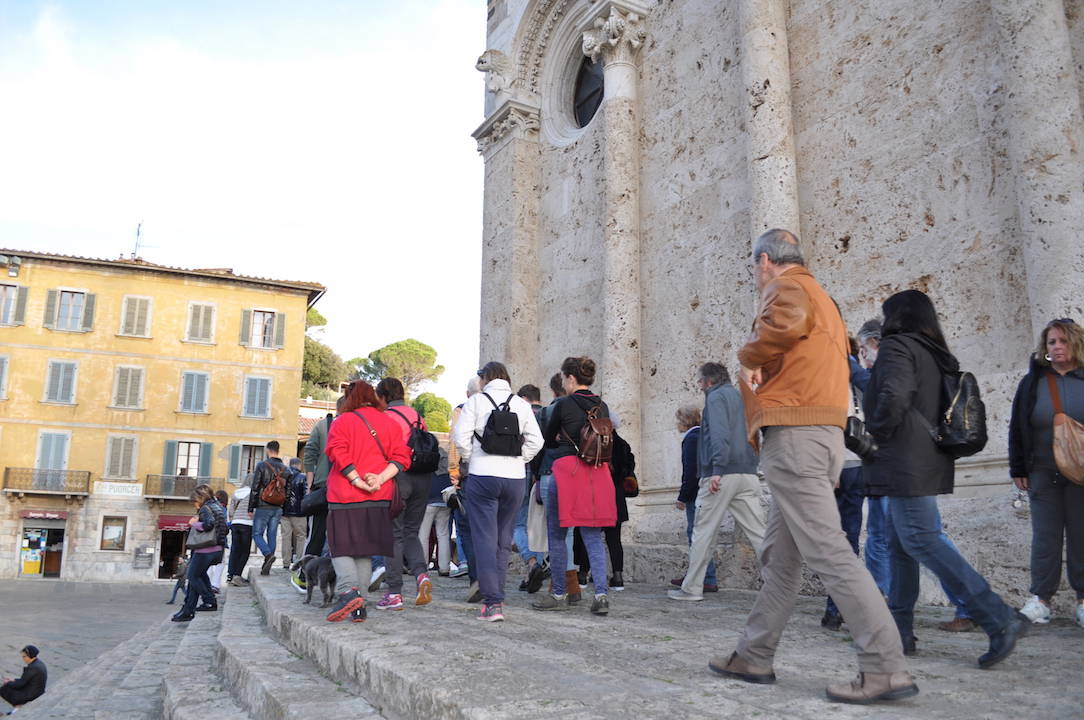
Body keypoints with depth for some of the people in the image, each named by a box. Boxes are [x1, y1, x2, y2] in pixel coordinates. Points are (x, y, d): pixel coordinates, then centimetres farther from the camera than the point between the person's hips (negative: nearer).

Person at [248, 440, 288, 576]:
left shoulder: (262, 465, -5)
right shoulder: (285, 469, 10)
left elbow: (255, 488, -7)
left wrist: (251, 508, -2)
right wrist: (282, 507, 14)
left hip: (263, 507, -4)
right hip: (278, 508, 4)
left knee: (257, 534, 4)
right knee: (272, 535, 7)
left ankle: (268, 554, -20)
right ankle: (266, 567, 6)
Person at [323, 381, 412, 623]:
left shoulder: (342, 421, 0)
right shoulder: (390, 423, 10)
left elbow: (337, 452, -14)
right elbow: (401, 456, 0)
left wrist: (357, 481, -14)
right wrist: (380, 479, -9)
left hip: (345, 495, -3)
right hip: (379, 497, 4)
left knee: (341, 547, 2)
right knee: (364, 550, 11)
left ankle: (348, 591, -22)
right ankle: (358, 607, 9)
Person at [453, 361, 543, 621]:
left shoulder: (476, 401, -1)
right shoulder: (521, 404, 7)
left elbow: (461, 436, -7)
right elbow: (536, 441, 3)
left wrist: (471, 459, 9)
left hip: (483, 476, -3)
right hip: (515, 477, 3)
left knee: (485, 539, 0)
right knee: (503, 539, 15)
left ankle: (493, 603, -7)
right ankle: (495, 595, 22)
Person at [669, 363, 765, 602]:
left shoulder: (716, 396, -1)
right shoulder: (741, 397, 24)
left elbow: (720, 434, -16)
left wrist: (717, 470, -21)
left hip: (722, 474, -7)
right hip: (748, 474, 7)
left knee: (703, 533, 2)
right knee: (758, 532, 3)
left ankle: (692, 588, 8)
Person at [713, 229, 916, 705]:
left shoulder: (786, 286, -2)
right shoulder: (820, 298, 28)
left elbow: (784, 323, -26)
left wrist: (750, 357, -9)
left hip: (793, 435, -10)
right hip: (826, 432, 10)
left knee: (827, 551, -11)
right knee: (780, 557, 13)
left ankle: (886, 668, -10)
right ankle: (754, 657, 20)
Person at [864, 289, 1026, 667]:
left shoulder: (897, 346, -8)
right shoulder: (935, 356, 19)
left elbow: (893, 396, -26)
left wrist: (877, 435, -11)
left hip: (906, 463, -10)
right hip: (928, 462, 10)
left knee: (922, 541, -10)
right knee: (899, 545, 13)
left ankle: (1000, 620, -11)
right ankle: (900, 630, 17)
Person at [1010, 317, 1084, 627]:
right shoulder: (1032, 382, 7)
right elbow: (1017, 429, 8)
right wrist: (1018, 469, 2)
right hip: (1043, 472, 1)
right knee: (1045, 537, 3)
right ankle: (1040, 599, 9)